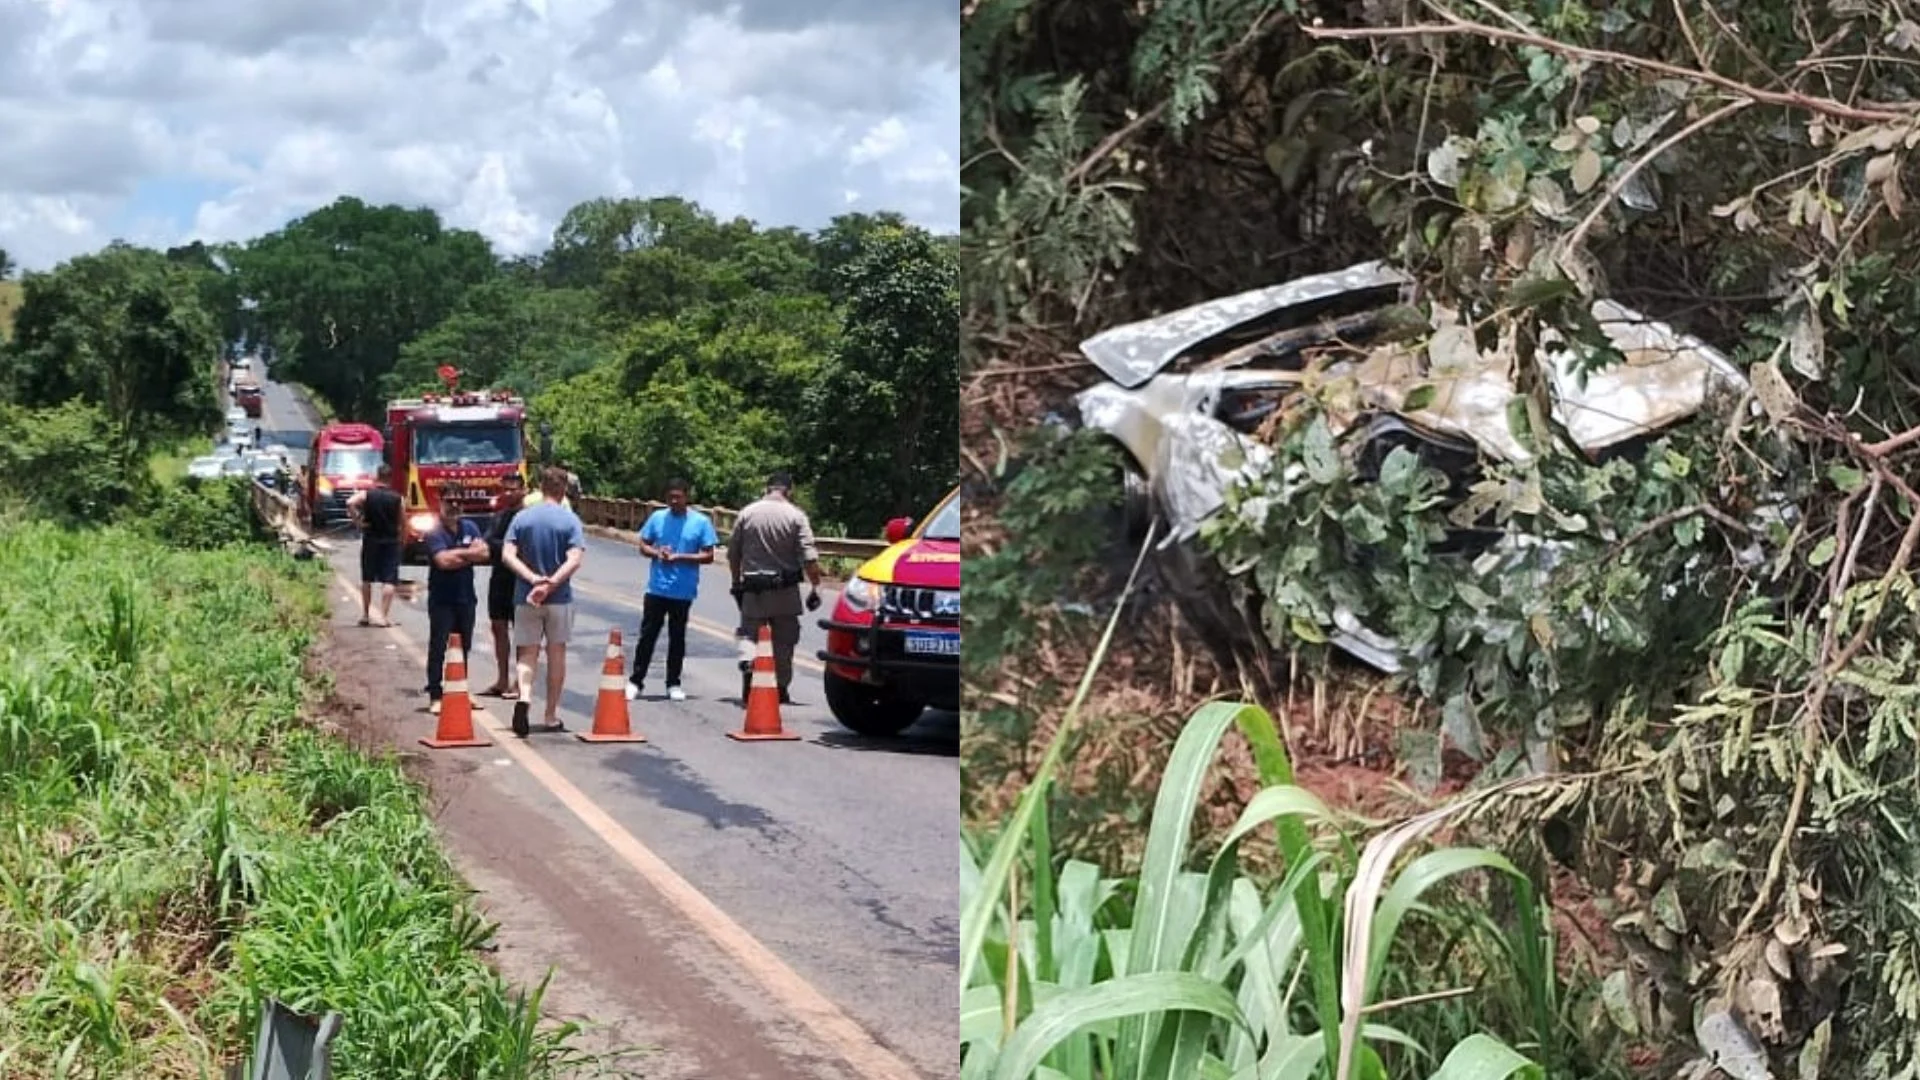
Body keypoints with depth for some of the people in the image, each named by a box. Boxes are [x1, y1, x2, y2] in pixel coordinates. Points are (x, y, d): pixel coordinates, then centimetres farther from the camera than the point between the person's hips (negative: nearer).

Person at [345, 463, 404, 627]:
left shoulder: (366, 494, -4)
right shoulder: (397, 499, -3)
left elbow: (350, 503, -23)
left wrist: (357, 521, -12)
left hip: (370, 541, 1)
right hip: (391, 542, -1)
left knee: (367, 580, 14)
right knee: (389, 581, -3)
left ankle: (365, 615, 20)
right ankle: (384, 616, -11)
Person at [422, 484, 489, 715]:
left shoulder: (470, 527, 9)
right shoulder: (434, 532, -9)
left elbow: (484, 553, -3)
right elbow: (443, 561, -21)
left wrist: (457, 555, -13)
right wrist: (469, 553, -10)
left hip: (465, 597, 5)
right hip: (441, 599, -5)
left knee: (464, 647, 12)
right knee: (438, 648, -5)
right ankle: (435, 697, -4)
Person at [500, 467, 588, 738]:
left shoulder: (522, 518, 1)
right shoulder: (570, 521, -5)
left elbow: (507, 556, -8)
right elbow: (574, 561, -17)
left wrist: (533, 579, -16)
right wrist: (550, 584, -20)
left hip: (525, 597, 1)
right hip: (560, 599, -1)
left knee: (527, 654, 7)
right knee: (557, 654, 12)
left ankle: (525, 697, -22)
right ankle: (552, 716, 17)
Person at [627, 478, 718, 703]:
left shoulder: (701, 522, -3)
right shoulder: (657, 518, 5)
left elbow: (708, 556, -5)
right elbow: (643, 546, 11)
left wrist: (680, 557, -15)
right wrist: (657, 553, -11)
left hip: (683, 592, -1)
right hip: (656, 588, 1)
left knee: (677, 638, 8)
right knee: (647, 635, 3)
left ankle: (673, 684, 18)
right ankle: (635, 681, 9)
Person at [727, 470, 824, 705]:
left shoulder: (747, 512, 0)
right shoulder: (796, 516, -7)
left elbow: (733, 552, 6)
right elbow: (809, 557, -13)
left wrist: (737, 581, 18)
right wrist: (815, 587, -7)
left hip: (752, 589, 1)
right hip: (785, 591, -1)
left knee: (750, 639, 7)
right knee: (784, 643, 10)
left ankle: (748, 690, -8)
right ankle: (781, 689, 13)